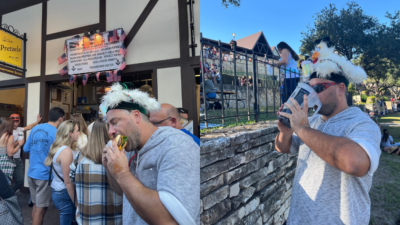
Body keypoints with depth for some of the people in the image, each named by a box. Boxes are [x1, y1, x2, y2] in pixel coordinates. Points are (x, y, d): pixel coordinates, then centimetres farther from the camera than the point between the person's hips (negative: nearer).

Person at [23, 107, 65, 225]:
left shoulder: (35, 128, 4)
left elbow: (26, 149, 12)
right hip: (44, 175, -7)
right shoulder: (56, 133, -16)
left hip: (31, 173, 7)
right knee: (41, 208, 6)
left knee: (36, 204, 21)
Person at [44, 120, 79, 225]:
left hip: (56, 191, 9)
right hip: (64, 194, -9)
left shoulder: (58, 148, 8)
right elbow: (68, 182, -21)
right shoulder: (66, 151, -20)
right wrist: (75, 202, -16)